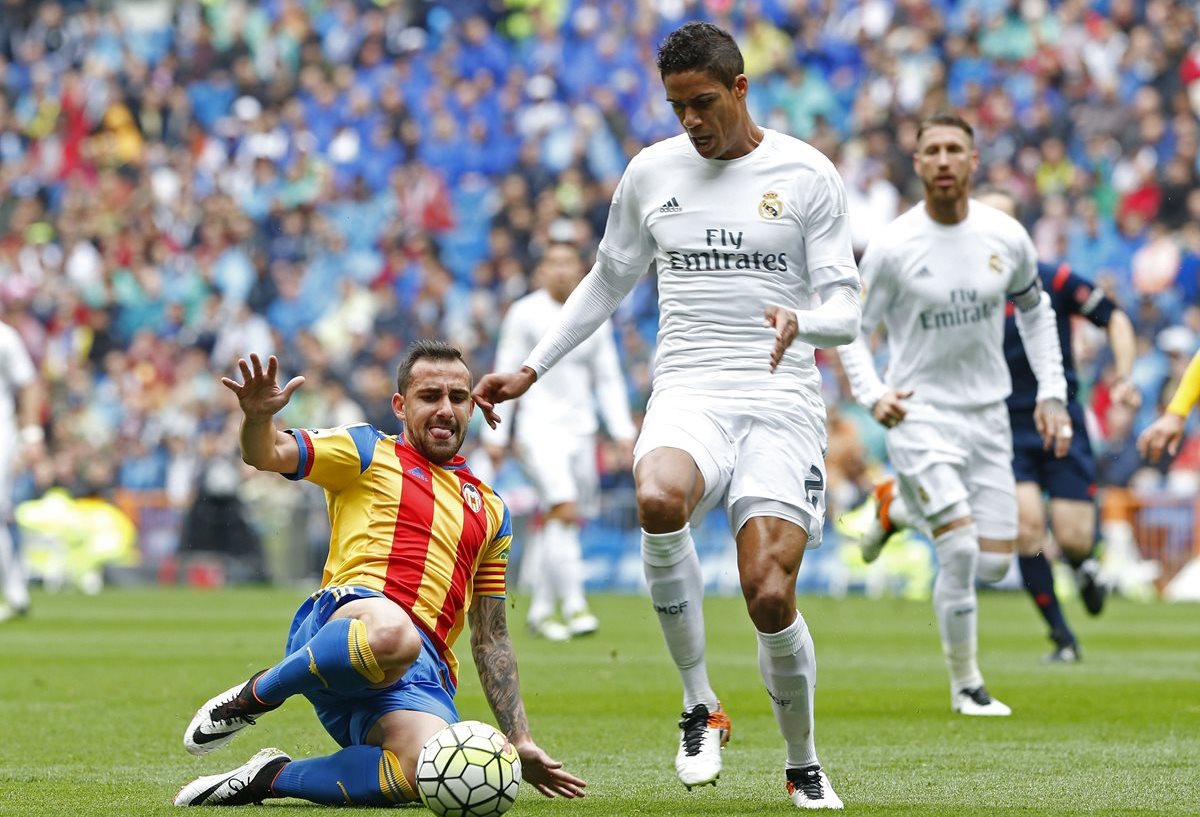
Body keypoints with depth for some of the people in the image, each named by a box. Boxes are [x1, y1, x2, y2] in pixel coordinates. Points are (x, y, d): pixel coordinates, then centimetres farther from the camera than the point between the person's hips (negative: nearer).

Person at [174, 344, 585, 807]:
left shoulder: (490, 509, 30)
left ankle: (271, 779, -10)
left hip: (424, 670, 4)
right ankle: (254, 695, -14)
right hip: (345, 616, -4)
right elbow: (267, 455, 1)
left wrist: (520, 743, 23)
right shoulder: (371, 453, 17)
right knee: (393, 633, -44)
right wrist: (258, 418, -24)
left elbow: (491, 640, 31)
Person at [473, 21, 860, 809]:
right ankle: (700, 707, -17)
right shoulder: (652, 172, 11)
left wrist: (800, 320, -23)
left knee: (770, 597, -15)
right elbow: (608, 282, 25)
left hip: (781, 402, -2)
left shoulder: (808, 175, 2)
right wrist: (531, 370, 21)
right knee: (659, 501, -35)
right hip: (687, 393, 2)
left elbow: (843, 312, 0)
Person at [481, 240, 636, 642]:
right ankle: (574, 606, -25)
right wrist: (496, 435, -2)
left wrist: (623, 432, 8)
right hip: (540, 426, -5)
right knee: (564, 511, -22)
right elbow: (506, 376, 1)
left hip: (581, 428, 5)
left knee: (562, 525, 6)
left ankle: (540, 610, 17)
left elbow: (608, 379, 16)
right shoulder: (525, 314, -1)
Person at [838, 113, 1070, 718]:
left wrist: (1051, 393, 9)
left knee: (994, 565, 2)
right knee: (959, 551, -17)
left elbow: (1035, 310, 16)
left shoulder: (1007, 237, -1)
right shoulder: (893, 246, -12)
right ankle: (965, 686, 3)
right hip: (919, 413, -4)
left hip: (988, 414, 4)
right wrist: (872, 395, -20)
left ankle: (896, 507, 31)